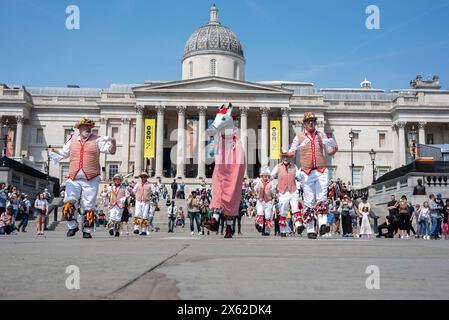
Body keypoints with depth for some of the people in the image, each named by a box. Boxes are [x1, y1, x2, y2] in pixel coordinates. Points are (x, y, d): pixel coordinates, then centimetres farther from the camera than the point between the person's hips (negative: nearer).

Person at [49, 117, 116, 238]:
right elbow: (63, 154, 27)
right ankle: (73, 226, 11)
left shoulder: (97, 140, 5)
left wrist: (113, 143, -24)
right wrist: (53, 151, 8)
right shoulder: (72, 141, 14)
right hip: (74, 179, 2)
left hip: (91, 180, -2)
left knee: (89, 207, 2)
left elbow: (110, 151, -4)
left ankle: (87, 231, 13)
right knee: (69, 204, -8)